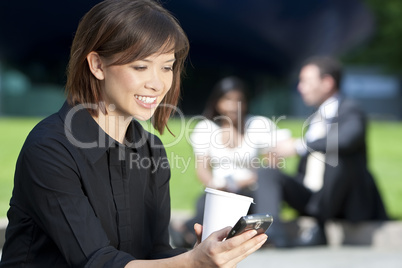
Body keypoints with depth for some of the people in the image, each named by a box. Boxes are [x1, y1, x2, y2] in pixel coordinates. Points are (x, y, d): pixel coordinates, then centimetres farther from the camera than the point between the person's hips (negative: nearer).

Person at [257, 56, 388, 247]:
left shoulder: (350, 112, -7)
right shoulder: (314, 120, 19)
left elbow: (346, 140, -32)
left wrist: (299, 146, -26)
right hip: (311, 198, 8)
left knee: (341, 157, -34)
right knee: (269, 174, -10)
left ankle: (319, 229, -28)